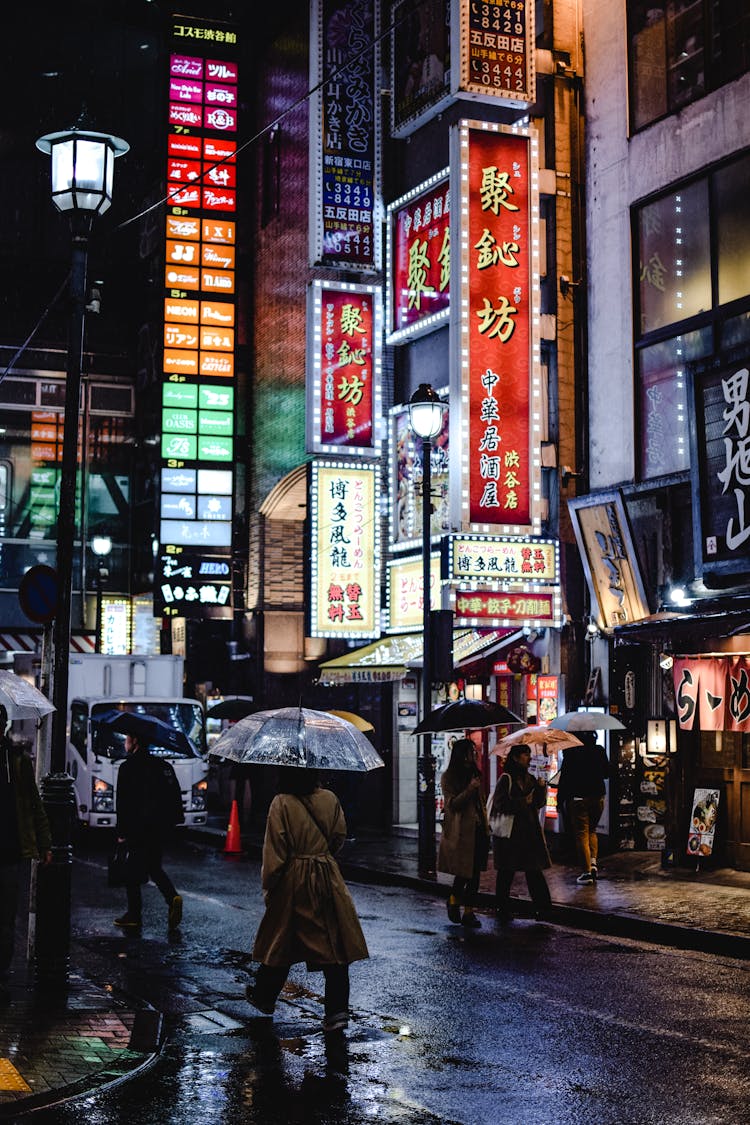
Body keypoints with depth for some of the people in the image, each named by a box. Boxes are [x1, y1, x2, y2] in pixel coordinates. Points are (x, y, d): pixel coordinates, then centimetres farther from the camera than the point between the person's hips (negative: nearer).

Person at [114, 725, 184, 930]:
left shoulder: (128, 767, -6)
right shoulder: (164, 766, 12)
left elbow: (123, 803, -9)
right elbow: (176, 797, 12)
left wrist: (122, 833, -6)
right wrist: (169, 822, 15)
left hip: (139, 828, -6)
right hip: (162, 827, 6)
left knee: (132, 870, 6)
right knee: (154, 867, 16)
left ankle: (133, 915, 7)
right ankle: (173, 897, -7)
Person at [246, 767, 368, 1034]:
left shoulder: (282, 804, -12)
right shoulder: (330, 799, -1)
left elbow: (275, 851, -12)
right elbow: (340, 837, 8)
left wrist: (267, 885, -3)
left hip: (293, 882, -2)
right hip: (328, 879, 2)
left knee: (281, 940, 14)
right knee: (333, 944, 2)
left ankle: (264, 997, 32)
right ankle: (337, 1009, -3)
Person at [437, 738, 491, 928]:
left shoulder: (475, 774, 16)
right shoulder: (448, 777, -4)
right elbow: (452, 804, -11)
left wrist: (485, 825, 19)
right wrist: (470, 789, -20)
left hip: (477, 830, 6)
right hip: (460, 832, -6)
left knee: (475, 873, 4)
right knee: (464, 873, -4)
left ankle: (469, 912, 9)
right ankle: (454, 899, 22)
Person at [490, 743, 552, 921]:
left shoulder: (530, 779, 12)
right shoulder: (506, 779, -8)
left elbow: (539, 803, 12)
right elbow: (500, 804, -15)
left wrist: (541, 788, -5)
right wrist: (523, 802, -16)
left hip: (529, 831, 5)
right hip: (509, 832, -5)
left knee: (534, 870, 2)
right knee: (506, 872, 3)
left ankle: (542, 906, 3)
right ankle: (502, 908, 13)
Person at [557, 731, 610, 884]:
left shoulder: (571, 752, -11)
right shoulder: (600, 750, 1)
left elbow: (565, 776, -10)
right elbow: (606, 773, 12)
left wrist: (560, 799, -2)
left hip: (578, 798, -4)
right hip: (598, 796, 4)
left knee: (581, 833, 1)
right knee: (591, 830, 21)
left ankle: (587, 872, -3)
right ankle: (593, 861, 3)